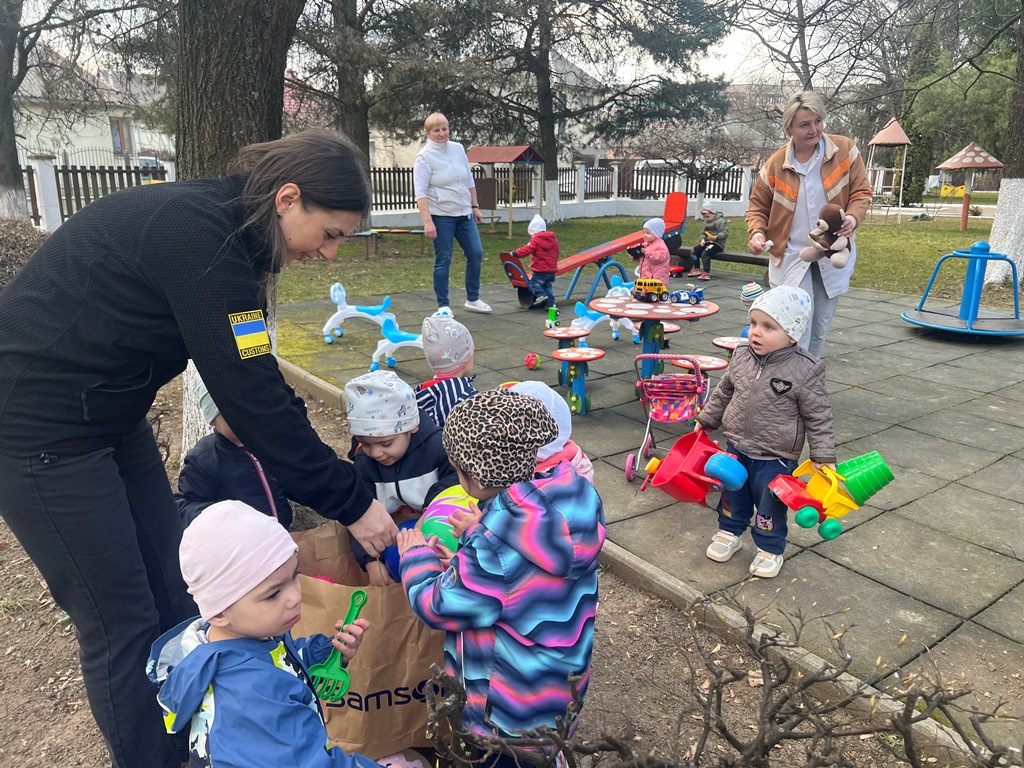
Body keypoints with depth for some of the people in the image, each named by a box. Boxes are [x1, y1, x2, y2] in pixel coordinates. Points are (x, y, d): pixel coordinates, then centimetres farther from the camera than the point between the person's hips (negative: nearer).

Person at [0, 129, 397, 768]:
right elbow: (252, 400, -28)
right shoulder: (197, 235, -27)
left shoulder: (219, 224, 2)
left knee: (173, 590, 13)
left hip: (110, 415, 9)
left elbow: (256, 379, 5)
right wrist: (351, 503, -19)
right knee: (122, 623, 2)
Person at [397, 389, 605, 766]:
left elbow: (437, 607, -20)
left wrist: (416, 556, -3)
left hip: (506, 708, -6)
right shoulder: (579, 501, -16)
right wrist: (476, 533, 7)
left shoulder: (493, 549, -36)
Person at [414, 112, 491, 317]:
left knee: (476, 253, 6)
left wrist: (475, 206, 15)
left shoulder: (458, 149, 8)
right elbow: (420, 192, -14)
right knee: (443, 260, -1)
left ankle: (473, 299, 20)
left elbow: (469, 180, 17)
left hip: (464, 213, 6)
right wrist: (427, 221, -22)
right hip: (441, 216, -6)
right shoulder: (425, 157, -9)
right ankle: (443, 305, 10)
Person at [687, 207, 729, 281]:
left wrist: (716, 237, -36)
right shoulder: (706, 222, 15)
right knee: (695, 250, -3)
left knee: (705, 253, -30)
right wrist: (702, 239, 1)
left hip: (717, 244, -9)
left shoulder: (720, 221, -13)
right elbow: (703, 232, 22)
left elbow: (725, 233, -21)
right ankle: (696, 269, 7)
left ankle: (706, 273, -34)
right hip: (708, 242, 9)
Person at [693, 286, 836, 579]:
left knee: (770, 506, 10)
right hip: (736, 449, 4)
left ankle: (770, 549, 32)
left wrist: (823, 456, -11)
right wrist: (707, 420, 16)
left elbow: (818, 417, -11)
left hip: (775, 459, -4)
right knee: (733, 496, 20)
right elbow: (723, 393, 10)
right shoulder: (741, 357, -6)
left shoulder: (805, 371, -19)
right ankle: (729, 533, 43)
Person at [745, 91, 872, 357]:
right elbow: (758, 206, 4)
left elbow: (861, 192, 0)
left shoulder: (845, 149, -6)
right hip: (791, 256, -2)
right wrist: (757, 233, -15)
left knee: (821, 326, 12)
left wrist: (853, 217, -21)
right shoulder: (776, 164, -7)